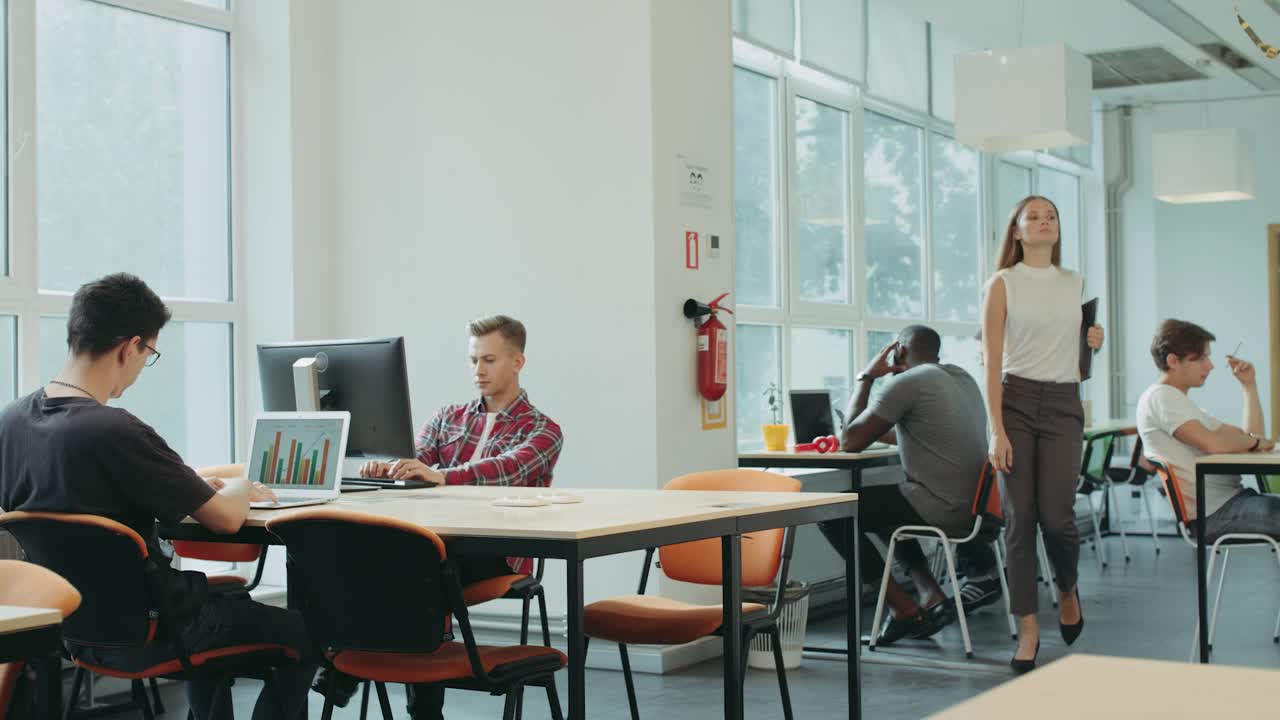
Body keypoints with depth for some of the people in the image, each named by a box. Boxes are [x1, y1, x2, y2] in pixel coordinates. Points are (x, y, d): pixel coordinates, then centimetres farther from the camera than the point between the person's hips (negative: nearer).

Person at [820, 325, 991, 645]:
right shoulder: (961, 377, 18)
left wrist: (865, 378, 3)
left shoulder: (908, 382, -10)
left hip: (944, 508, -9)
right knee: (882, 507, 31)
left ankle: (903, 608, 1)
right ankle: (931, 597, 17)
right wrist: (875, 432, 31)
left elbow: (850, 442, -6)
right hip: (977, 505, 9)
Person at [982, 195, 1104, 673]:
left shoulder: (1076, 284, 12)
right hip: (1015, 400, -2)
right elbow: (992, 361, -6)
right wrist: (997, 431, -14)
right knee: (1020, 517, -4)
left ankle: (1068, 590, 25)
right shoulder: (1003, 283, 0)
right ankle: (1028, 630, 5)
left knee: (1056, 515, -8)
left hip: (1064, 404, 2)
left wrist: (1094, 343, 0)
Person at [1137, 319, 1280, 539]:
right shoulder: (1160, 396, -6)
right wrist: (1255, 441, 0)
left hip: (1230, 499, 10)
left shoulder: (1184, 404, 25)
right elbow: (1213, 444, -18)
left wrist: (1249, 385, 16)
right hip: (1213, 511, -10)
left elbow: (1252, 436, 21)